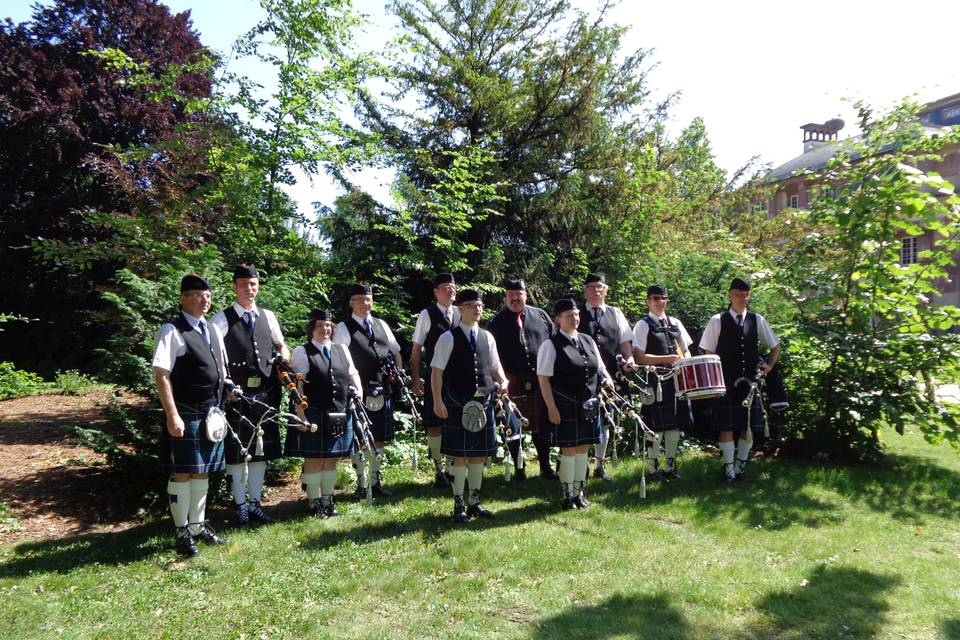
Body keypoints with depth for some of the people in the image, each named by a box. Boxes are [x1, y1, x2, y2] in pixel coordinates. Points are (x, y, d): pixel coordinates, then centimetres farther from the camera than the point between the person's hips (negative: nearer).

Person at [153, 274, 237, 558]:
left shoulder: (213, 330, 14)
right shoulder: (172, 331, -10)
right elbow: (161, 375, -15)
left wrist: (227, 387, 5)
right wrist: (172, 415, -20)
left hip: (211, 414, 7)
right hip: (186, 415, -7)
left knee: (202, 472, 15)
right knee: (182, 473, 2)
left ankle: (198, 525, 28)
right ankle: (182, 533, 14)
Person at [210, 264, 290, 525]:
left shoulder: (268, 316, 11)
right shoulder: (222, 319, -4)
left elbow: (281, 346, 24)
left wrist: (288, 366, 6)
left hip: (265, 393, 5)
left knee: (261, 451, 11)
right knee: (237, 452, 3)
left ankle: (255, 504, 24)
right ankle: (240, 506, 16)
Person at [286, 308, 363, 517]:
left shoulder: (341, 349, 12)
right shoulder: (302, 352, -4)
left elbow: (353, 374, 20)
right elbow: (297, 386, -10)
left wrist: (358, 392, 0)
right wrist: (301, 416, -16)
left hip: (340, 416, 5)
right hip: (313, 416, -5)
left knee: (332, 460, 12)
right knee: (313, 460, 2)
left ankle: (327, 500, 24)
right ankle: (314, 502, 14)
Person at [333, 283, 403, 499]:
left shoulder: (381, 325, 13)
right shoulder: (343, 328, -2)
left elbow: (396, 352, 21)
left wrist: (399, 373, 6)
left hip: (382, 391, 5)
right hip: (359, 391, -5)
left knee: (379, 438, 11)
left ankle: (375, 481, 24)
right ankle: (361, 484, 15)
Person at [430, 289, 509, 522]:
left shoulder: (487, 337, 10)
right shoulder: (449, 338, -5)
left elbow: (495, 367, 18)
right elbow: (437, 371, -6)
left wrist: (503, 382, -2)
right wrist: (438, 401, -13)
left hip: (483, 402, 5)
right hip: (457, 404, -5)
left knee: (479, 454, 11)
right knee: (459, 456, 2)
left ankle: (474, 502, 24)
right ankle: (458, 505, 13)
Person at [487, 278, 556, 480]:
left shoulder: (541, 315, 10)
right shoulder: (497, 322, 3)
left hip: (541, 380, 2)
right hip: (512, 382, -1)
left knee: (541, 426, 8)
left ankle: (545, 467, 21)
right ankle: (518, 469, 19)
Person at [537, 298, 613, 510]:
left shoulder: (588, 341, 12)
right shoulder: (551, 345, -7)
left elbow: (600, 367, 20)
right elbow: (543, 378, -10)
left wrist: (606, 378, -2)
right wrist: (551, 407, -15)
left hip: (589, 404, 6)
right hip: (565, 406, -6)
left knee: (583, 447, 11)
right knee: (569, 449, 0)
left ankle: (579, 493, 23)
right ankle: (567, 496, 13)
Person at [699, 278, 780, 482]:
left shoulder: (757, 320, 6)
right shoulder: (718, 321, -2)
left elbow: (775, 346, 17)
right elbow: (709, 353, 2)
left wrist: (769, 366, 4)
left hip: (751, 381, 3)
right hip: (726, 383, -3)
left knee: (749, 426, 5)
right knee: (726, 426, -1)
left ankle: (740, 466, 19)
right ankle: (728, 468, 9)